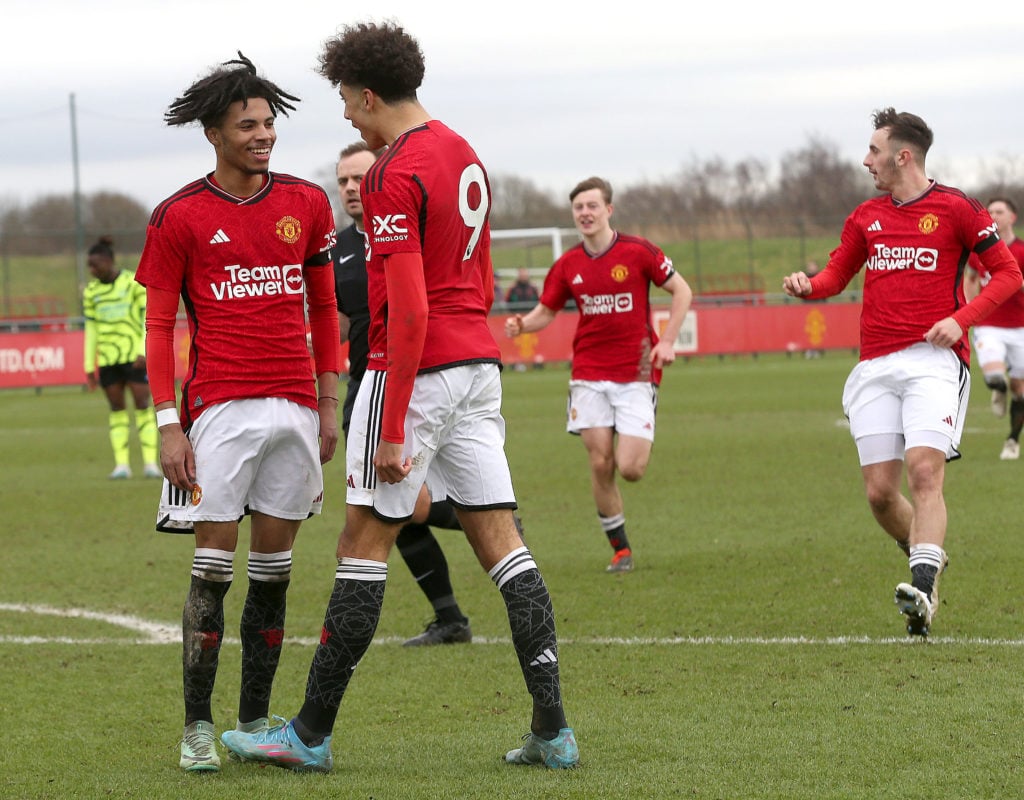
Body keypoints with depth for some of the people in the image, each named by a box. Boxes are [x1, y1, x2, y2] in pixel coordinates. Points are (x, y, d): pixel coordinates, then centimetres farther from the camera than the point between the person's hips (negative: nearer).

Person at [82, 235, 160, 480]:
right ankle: (122, 464, 3)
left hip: (134, 356, -4)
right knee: (117, 409, 2)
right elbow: (91, 329, 13)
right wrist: (89, 367, 11)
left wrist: (144, 352, -13)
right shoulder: (91, 291, 9)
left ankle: (150, 463, -7)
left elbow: (149, 319, -4)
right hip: (107, 359, 4)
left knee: (143, 406, -7)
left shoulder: (134, 283, -3)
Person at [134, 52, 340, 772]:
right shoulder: (180, 216, -1)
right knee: (214, 568, -6)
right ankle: (198, 730, -1)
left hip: (295, 408, 4)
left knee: (274, 568, 7)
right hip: (219, 408, -4)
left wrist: (329, 405, 11)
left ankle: (256, 723, 14)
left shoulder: (308, 204, 9)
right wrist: (168, 426, -6)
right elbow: (160, 326, 1)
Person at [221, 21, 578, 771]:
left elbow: (408, 311, -22)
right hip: (479, 359, 8)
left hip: (415, 370, -8)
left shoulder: (395, 176, -16)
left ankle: (312, 733, 6)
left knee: (365, 540, -1)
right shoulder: (465, 155, 12)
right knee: (500, 540, 7)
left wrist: (391, 429, -20)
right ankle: (553, 729, 2)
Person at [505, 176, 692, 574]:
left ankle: (641, 444, 26)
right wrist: (522, 325, -11)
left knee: (630, 469, -12)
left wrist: (667, 341, -7)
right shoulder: (567, 265, 4)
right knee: (600, 464, -4)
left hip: (636, 373, -3)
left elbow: (682, 291, 2)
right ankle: (620, 549, 11)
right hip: (589, 374, 3)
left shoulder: (638, 251, -6)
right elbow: (546, 312, 11)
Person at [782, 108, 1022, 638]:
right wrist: (807, 285, 0)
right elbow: (837, 274, 24)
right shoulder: (866, 217, 16)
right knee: (879, 490, -1)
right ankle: (927, 560, 25)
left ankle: (923, 593, -29)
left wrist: (961, 318, -12)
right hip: (875, 366, 5)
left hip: (934, 360, -5)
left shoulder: (955, 209, 0)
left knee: (924, 470, -21)